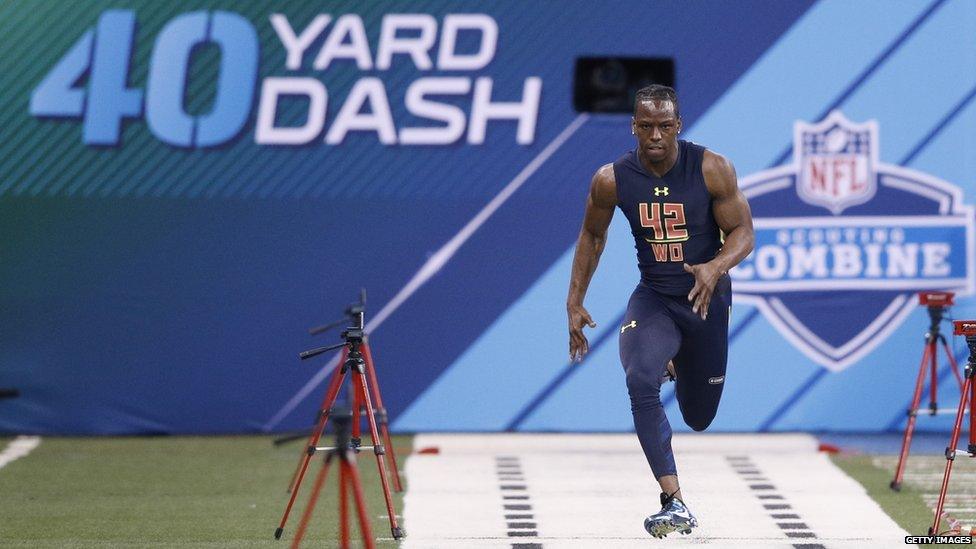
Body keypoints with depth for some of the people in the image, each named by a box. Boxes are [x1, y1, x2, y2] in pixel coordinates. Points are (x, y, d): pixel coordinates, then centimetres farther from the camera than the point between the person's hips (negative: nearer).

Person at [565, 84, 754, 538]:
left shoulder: (712, 170, -16)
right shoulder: (611, 180, -11)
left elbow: (743, 233, -11)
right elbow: (592, 235, 7)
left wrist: (716, 267, -32)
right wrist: (575, 303, 5)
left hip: (707, 299, 0)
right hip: (653, 299, 0)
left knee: (699, 418, 14)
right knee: (640, 382, -30)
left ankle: (680, 364, 53)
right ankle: (674, 503, -30)